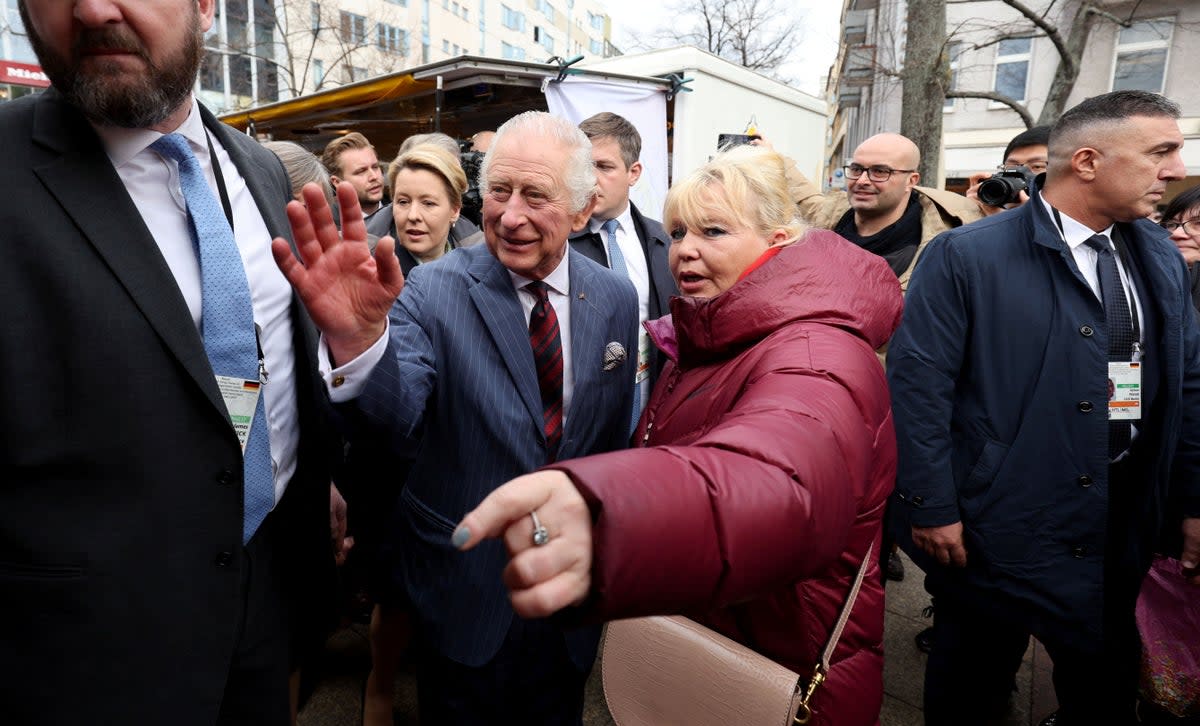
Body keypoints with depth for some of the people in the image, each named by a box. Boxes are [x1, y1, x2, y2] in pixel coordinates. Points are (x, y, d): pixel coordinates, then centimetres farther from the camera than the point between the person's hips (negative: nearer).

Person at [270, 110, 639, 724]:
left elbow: (614, 439, 5)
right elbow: (395, 418, -29)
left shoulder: (616, 300, -4)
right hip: (463, 587, -2)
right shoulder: (433, 292, -15)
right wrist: (356, 338, -49)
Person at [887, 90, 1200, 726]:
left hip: (1122, 527, 6)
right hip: (997, 526, -5)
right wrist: (931, 507, -17)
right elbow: (918, 386, -17)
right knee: (972, 674, 13)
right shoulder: (964, 256, -15)